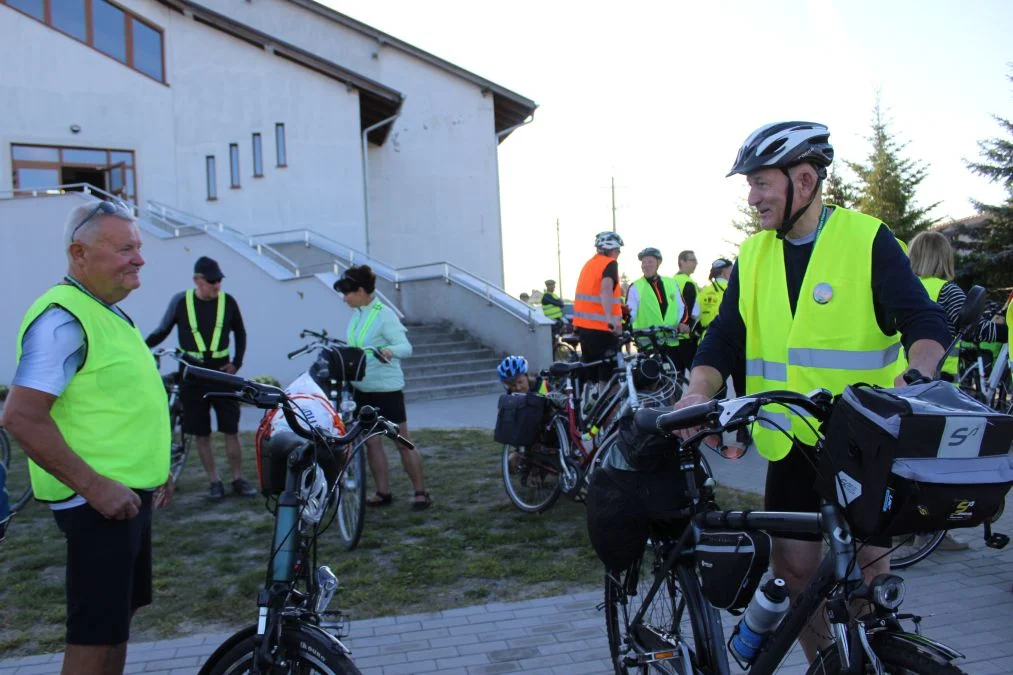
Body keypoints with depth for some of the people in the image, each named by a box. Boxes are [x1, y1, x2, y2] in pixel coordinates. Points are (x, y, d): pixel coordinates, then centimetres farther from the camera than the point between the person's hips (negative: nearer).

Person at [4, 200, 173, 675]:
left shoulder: (108, 312, 13)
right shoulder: (63, 318, -18)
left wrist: (154, 468, 20)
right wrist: (94, 486, -23)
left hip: (130, 493, 10)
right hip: (99, 500, -10)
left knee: (119, 616, 20)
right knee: (97, 634, -2)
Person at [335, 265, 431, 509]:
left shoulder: (384, 315, -15)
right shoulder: (356, 315, 7)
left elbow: (406, 347, -23)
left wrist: (389, 350, -40)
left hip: (387, 389, -7)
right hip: (362, 389, 8)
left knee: (402, 443, 0)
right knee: (371, 441, 10)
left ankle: (421, 492, 9)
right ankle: (383, 492, 19)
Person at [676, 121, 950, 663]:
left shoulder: (868, 239, -7)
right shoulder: (753, 255, 5)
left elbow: (925, 323, -13)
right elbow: (724, 336, 2)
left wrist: (914, 379, -34)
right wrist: (698, 392, -17)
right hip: (791, 442, 4)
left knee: (867, 563, 1)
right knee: (793, 567, 6)